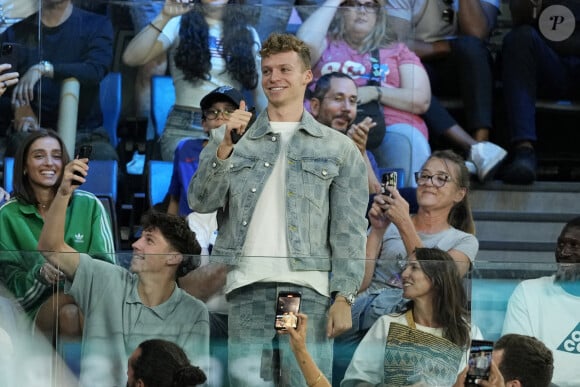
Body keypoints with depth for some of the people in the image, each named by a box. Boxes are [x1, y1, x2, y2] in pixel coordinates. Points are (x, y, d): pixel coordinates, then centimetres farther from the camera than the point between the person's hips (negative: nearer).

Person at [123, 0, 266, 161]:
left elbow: (261, 92, 12)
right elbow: (131, 58, -7)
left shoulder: (247, 34, 14)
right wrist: (164, 17, -16)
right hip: (184, 129, -3)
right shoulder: (180, 25, 6)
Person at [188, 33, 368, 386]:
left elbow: (349, 231, 5)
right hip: (247, 290, 1)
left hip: (309, 290, -1)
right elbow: (201, 202, 4)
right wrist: (226, 147, -8)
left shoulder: (339, 149, 10)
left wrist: (344, 297, -5)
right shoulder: (229, 139, 15)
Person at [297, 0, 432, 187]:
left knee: (406, 140, -36)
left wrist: (375, 92, -6)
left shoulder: (397, 51, 24)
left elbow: (421, 100, 11)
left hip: (392, 126, 1)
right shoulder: (327, 45, 26)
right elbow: (305, 43, 0)